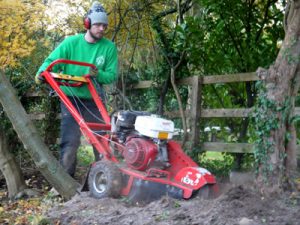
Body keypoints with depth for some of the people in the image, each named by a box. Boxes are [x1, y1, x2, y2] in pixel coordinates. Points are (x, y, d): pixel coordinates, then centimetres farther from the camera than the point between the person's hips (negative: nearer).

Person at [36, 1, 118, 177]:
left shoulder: (109, 47, -4)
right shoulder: (71, 42, -7)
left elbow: (112, 75, -5)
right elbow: (52, 61, -7)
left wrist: (98, 74, -25)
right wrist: (42, 72, -27)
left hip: (94, 100, 2)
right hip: (71, 98, -2)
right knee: (70, 141, -6)